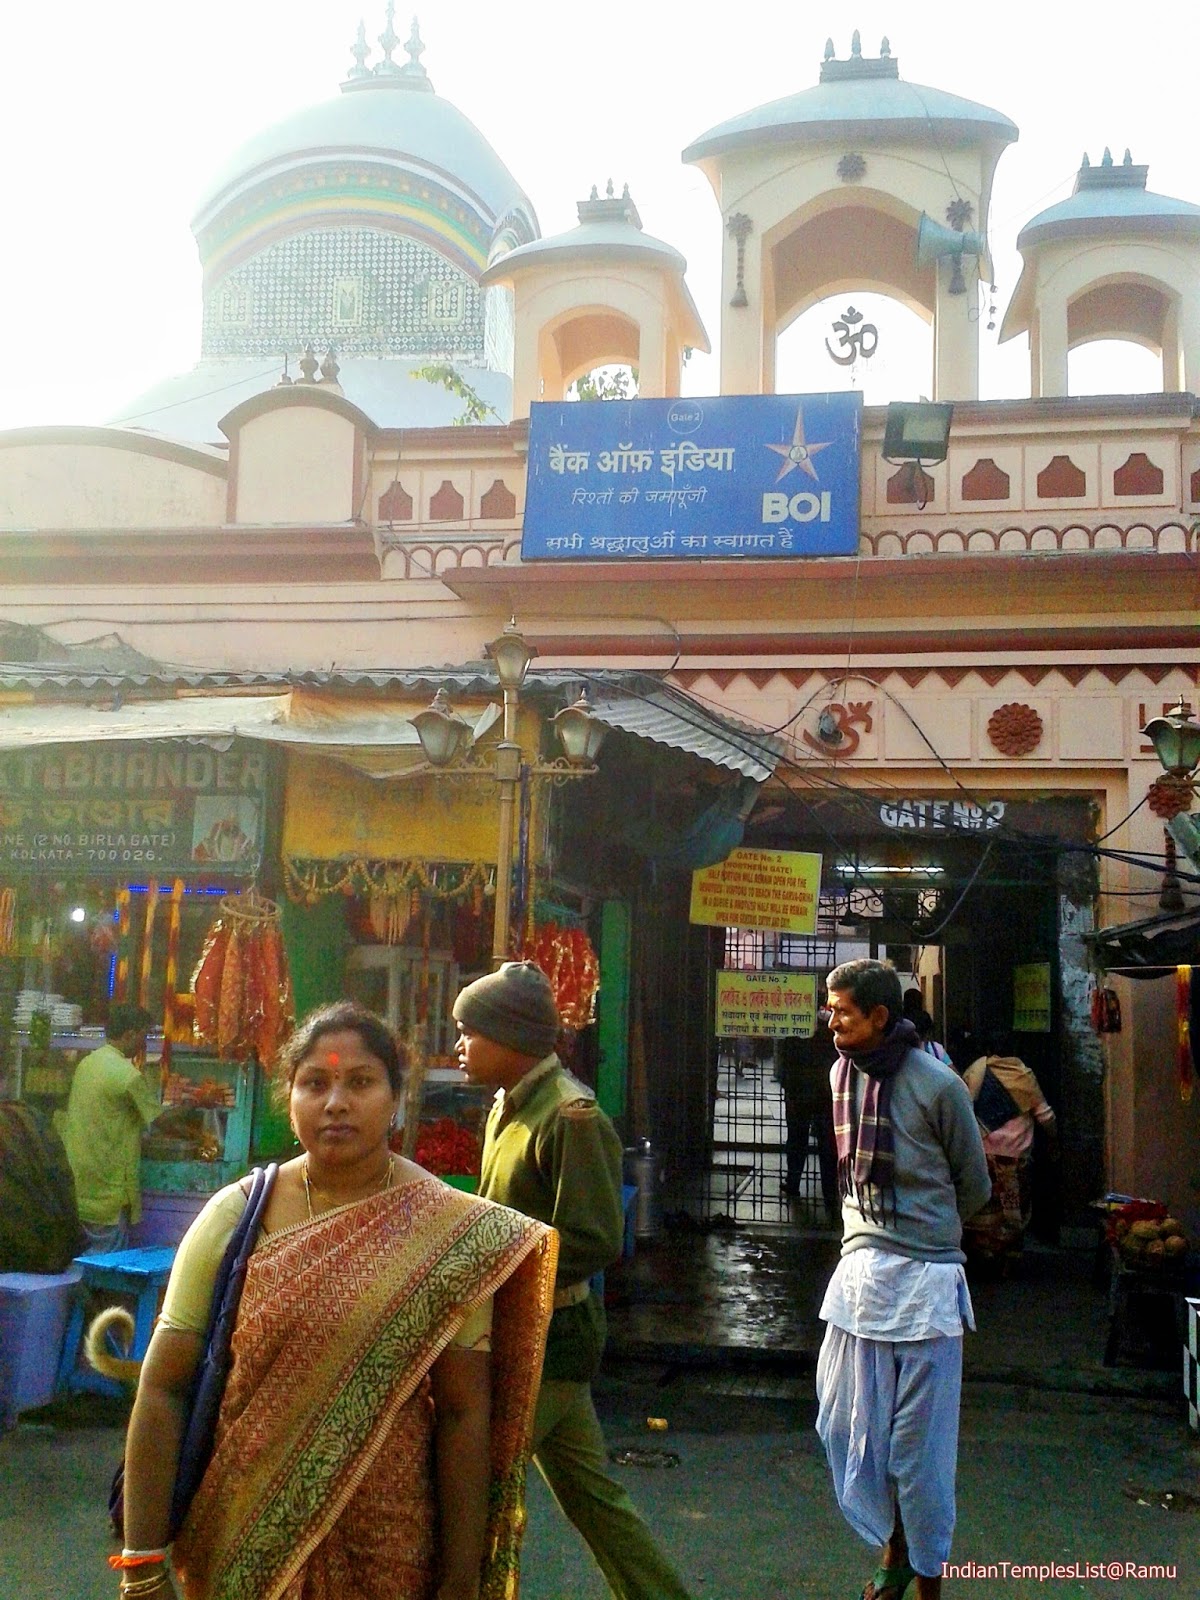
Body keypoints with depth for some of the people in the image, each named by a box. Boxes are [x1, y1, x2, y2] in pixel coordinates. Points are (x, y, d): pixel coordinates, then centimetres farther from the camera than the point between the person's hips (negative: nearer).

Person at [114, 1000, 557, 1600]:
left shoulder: (450, 1232, -10)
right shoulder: (235, 1217, -7)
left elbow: (464, 1412, -9)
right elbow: (163, 1388, -7)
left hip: (390, 1550, -1)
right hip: (242, 1542, 1)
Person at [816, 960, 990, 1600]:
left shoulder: (936, 1084, -11)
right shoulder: (842, 1074, 5)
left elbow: (974, 1185, 3)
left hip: (923, 1277, -5)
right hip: (858, 1266, 5)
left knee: (919, 1438, 3)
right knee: (847, 1422, 10)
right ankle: (895, 1545, 33)